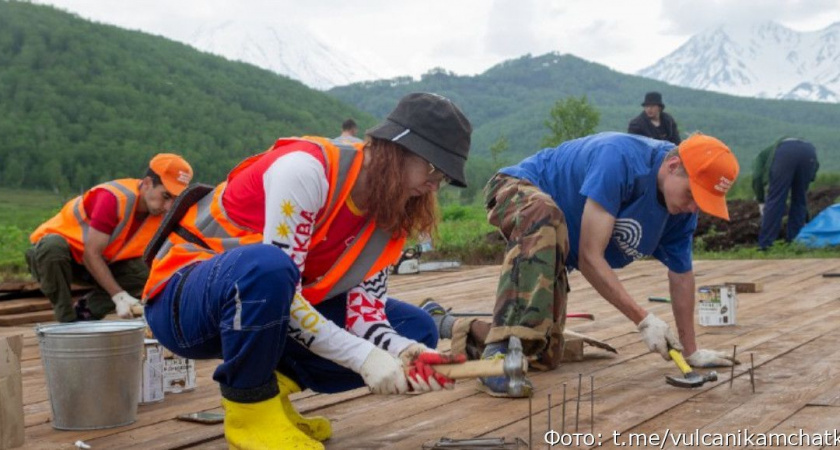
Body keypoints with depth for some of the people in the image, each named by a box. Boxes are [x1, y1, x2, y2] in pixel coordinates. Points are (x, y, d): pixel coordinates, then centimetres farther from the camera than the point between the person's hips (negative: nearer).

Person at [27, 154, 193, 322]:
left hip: (100, 261, 5)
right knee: (53, 247, -40)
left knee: (144, 273, -20)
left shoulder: (163, 213, -13)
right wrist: (119, 296, -35)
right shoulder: (113, 198, -33)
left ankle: (87, 314, -6)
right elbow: (91, 254, -31)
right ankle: (68, 320, -24)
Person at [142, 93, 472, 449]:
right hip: (185, 300, -7)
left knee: (415, 329, -2)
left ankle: (272, 385, 2)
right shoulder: (306, 166, -26)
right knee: (266, 265, -42)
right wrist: (364, 356, -32)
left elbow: (365, 314, -8)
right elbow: (275, 273, -31)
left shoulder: (389, 214, -3)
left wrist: (407, 352, -29)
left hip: (266, 313, 7)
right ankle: (250, 408, -17)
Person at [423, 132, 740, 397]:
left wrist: (691, 351, 8)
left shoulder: (682, 209, -11)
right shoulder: (621, 159, -35)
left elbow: (681, 275, 3)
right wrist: (642, 319, -32)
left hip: (551, 252, 8)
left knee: (544, 357, 1)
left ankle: (442, 324, 21)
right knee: (545, 215, -46)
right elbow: (589, 257, -34)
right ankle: (499, 350, -48)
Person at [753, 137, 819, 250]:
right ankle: (794, 240, 17)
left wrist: (761, 202, 17)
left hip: (785, 153, -4)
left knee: (775, 200, 1)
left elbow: (757, 177, 9)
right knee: (799, 200, 19)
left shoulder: (762, 156, 35)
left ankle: (765, 243, -1)